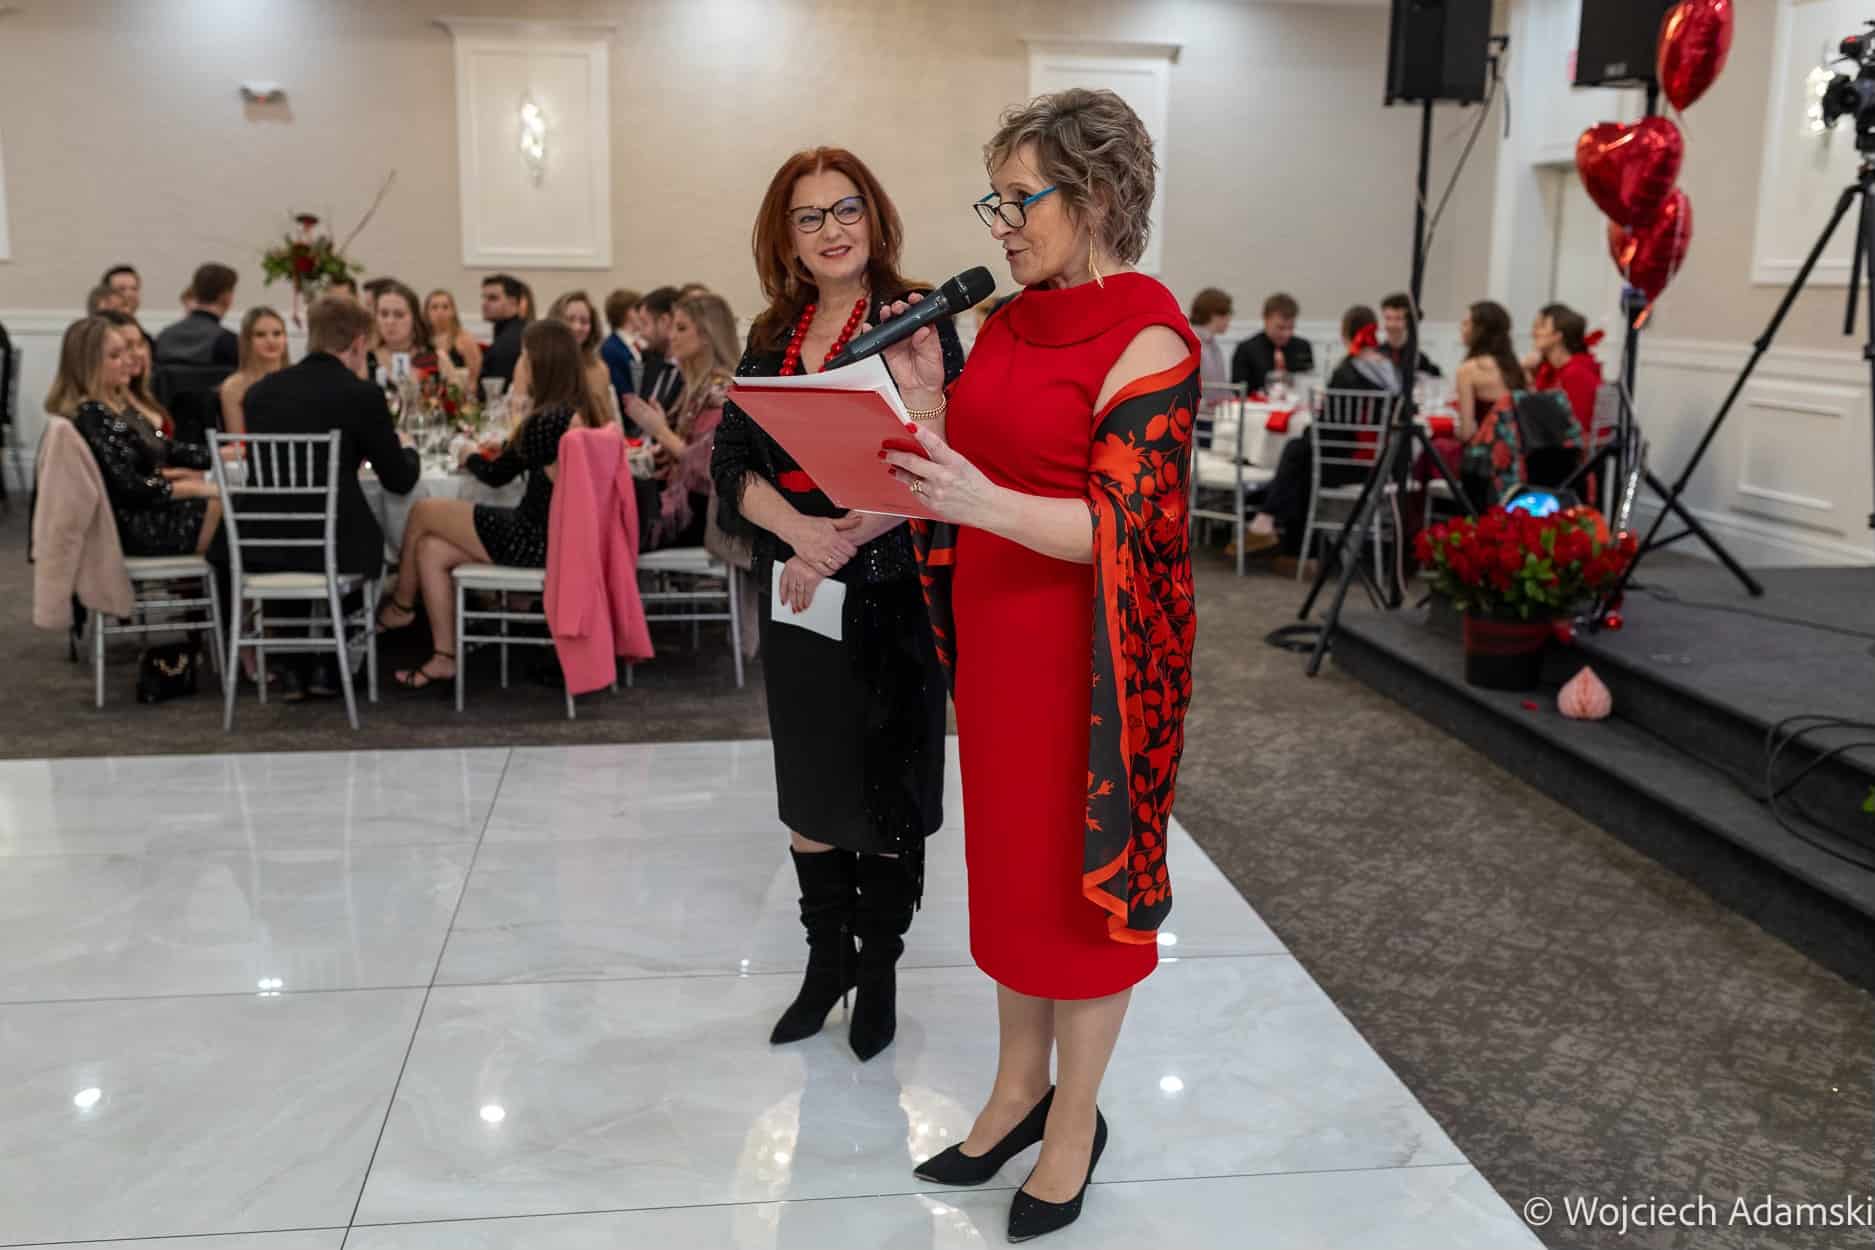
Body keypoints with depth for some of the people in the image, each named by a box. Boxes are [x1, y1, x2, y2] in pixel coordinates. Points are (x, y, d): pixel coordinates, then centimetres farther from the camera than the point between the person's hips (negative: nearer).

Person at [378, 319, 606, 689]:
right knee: (431, 550, 10)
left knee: (422, 512, 7)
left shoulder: (547, 422, -21)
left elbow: (497, 475, -5)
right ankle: (444, 657, 11)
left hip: (535, 541, -8)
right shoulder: (579, 413, 6)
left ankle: (401, 605, 29)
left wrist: (469, 458, 13)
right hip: (558, 534, 8)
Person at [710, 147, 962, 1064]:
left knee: (885, 787, 5)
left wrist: (843, 542, -20)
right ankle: (827, 959, 31)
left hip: (890, 592, -5)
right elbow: (732, 462, 2)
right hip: (793, 594, 5)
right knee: (808, 789, 14)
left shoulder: (917, 322, -6)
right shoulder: (772, 339, 9)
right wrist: (797, 527, -16)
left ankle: (879, 970, 24)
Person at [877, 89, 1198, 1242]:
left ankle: (1075, 1122, 24)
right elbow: (968, 479, 11)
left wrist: (991, 505, -34)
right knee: (1008, 858, 16)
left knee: (1085, 872, 6)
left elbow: (1118, 529, -21)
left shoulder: (1148, 341, -15)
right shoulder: (1010, 323, 8)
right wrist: (923, 401, -4)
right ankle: (1019, 1087, 34)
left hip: (1089, 654, -7)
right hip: (995, 636, 8)